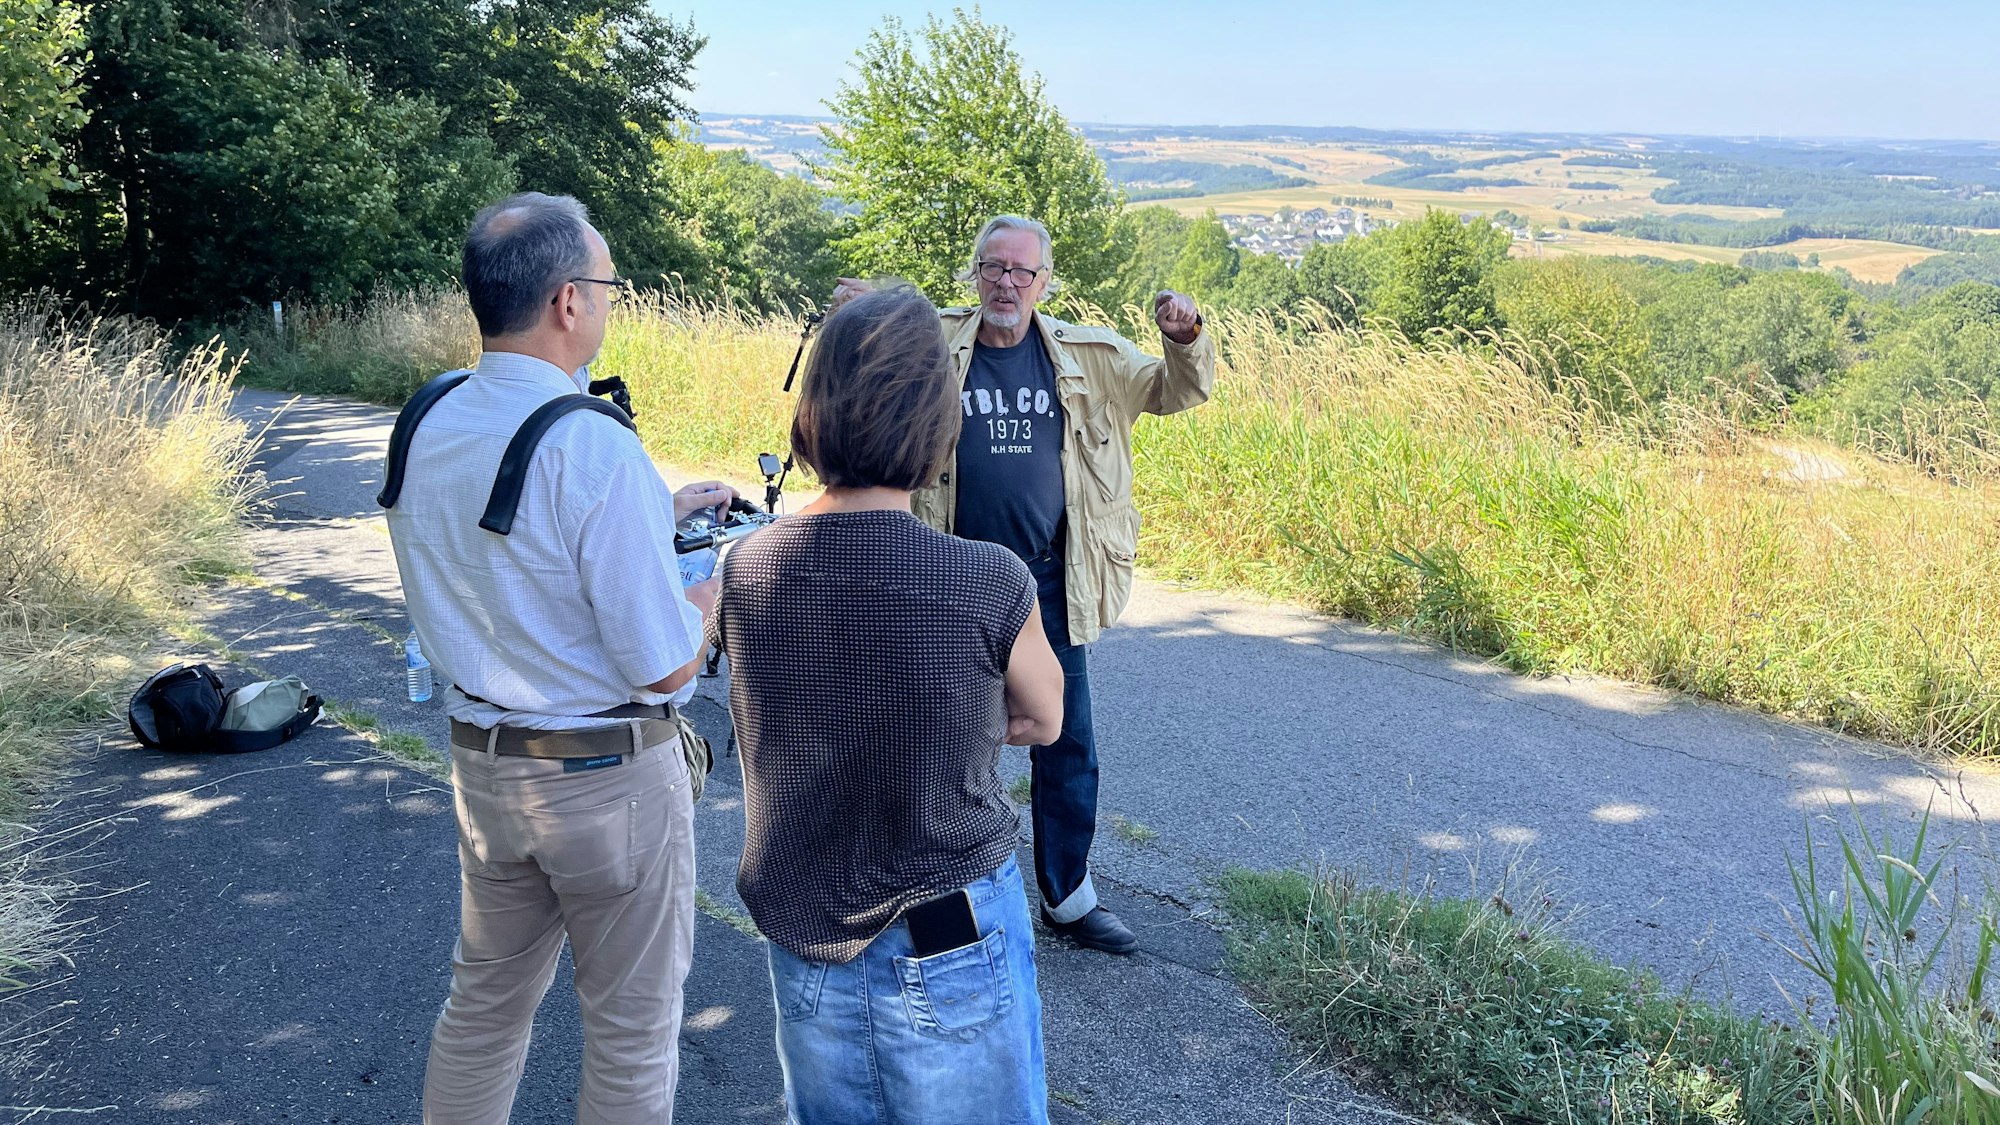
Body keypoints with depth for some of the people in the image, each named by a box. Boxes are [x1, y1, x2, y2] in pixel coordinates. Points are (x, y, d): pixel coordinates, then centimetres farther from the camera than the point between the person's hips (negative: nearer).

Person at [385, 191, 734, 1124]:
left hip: (480, 759, 7)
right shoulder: (597, 449, -24)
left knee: (484, 1003, 24)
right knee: (632, 1031, 12)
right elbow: (666, 668, -21)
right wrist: (714, 582, -3)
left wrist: (654, 516, 13)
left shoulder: (426, 427, -1)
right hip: (608, 771, -7)